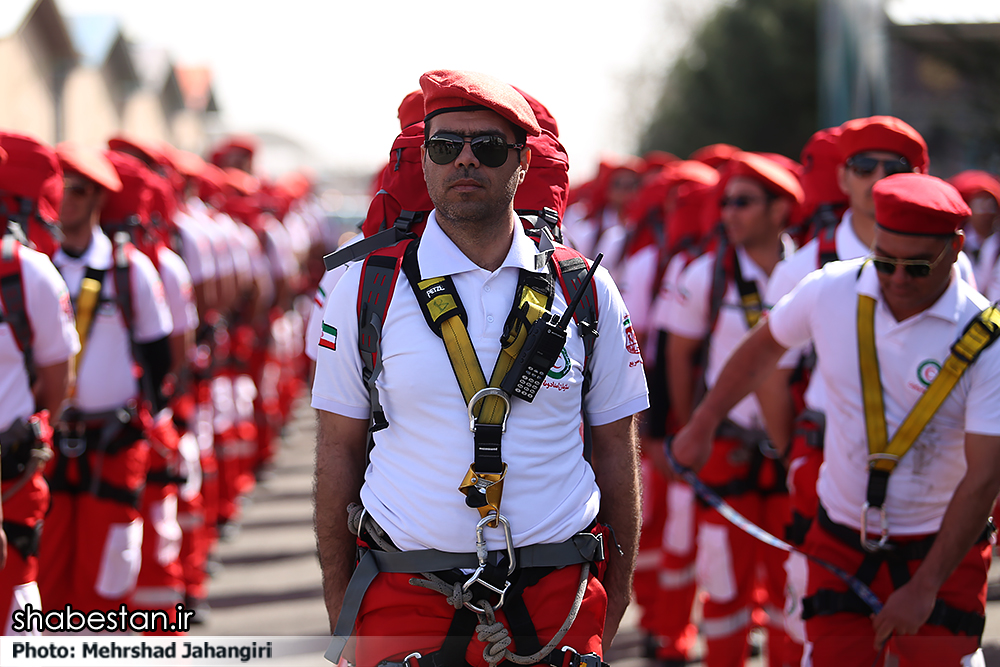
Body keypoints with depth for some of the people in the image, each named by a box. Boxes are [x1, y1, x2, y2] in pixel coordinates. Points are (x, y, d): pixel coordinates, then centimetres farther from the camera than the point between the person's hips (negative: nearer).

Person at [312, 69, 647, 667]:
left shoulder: (586, 291, 4)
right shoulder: (366, 287, 1)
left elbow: (616, 451, 9)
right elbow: (339, 450, 4)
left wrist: (615, 606, 7)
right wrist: (340, 615, 2)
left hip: (556, 603, 1)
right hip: (405, 605, -1)